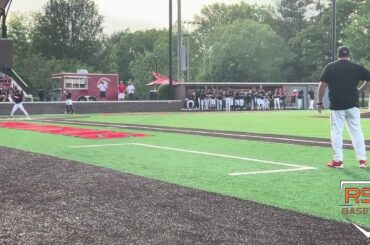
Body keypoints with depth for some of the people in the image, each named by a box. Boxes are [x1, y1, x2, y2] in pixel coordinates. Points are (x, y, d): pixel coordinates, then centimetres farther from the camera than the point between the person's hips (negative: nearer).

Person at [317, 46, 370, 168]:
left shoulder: (330, 67, 0)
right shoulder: (357, 67, 5)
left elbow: (322, 85, -6)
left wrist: (319, 102, 1)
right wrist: (359, 91, 13)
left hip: (336, 105, -2)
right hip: (352, 105, 2)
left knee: (336, 132, 4)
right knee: (356, 131, 8)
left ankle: (337, 160, 4)